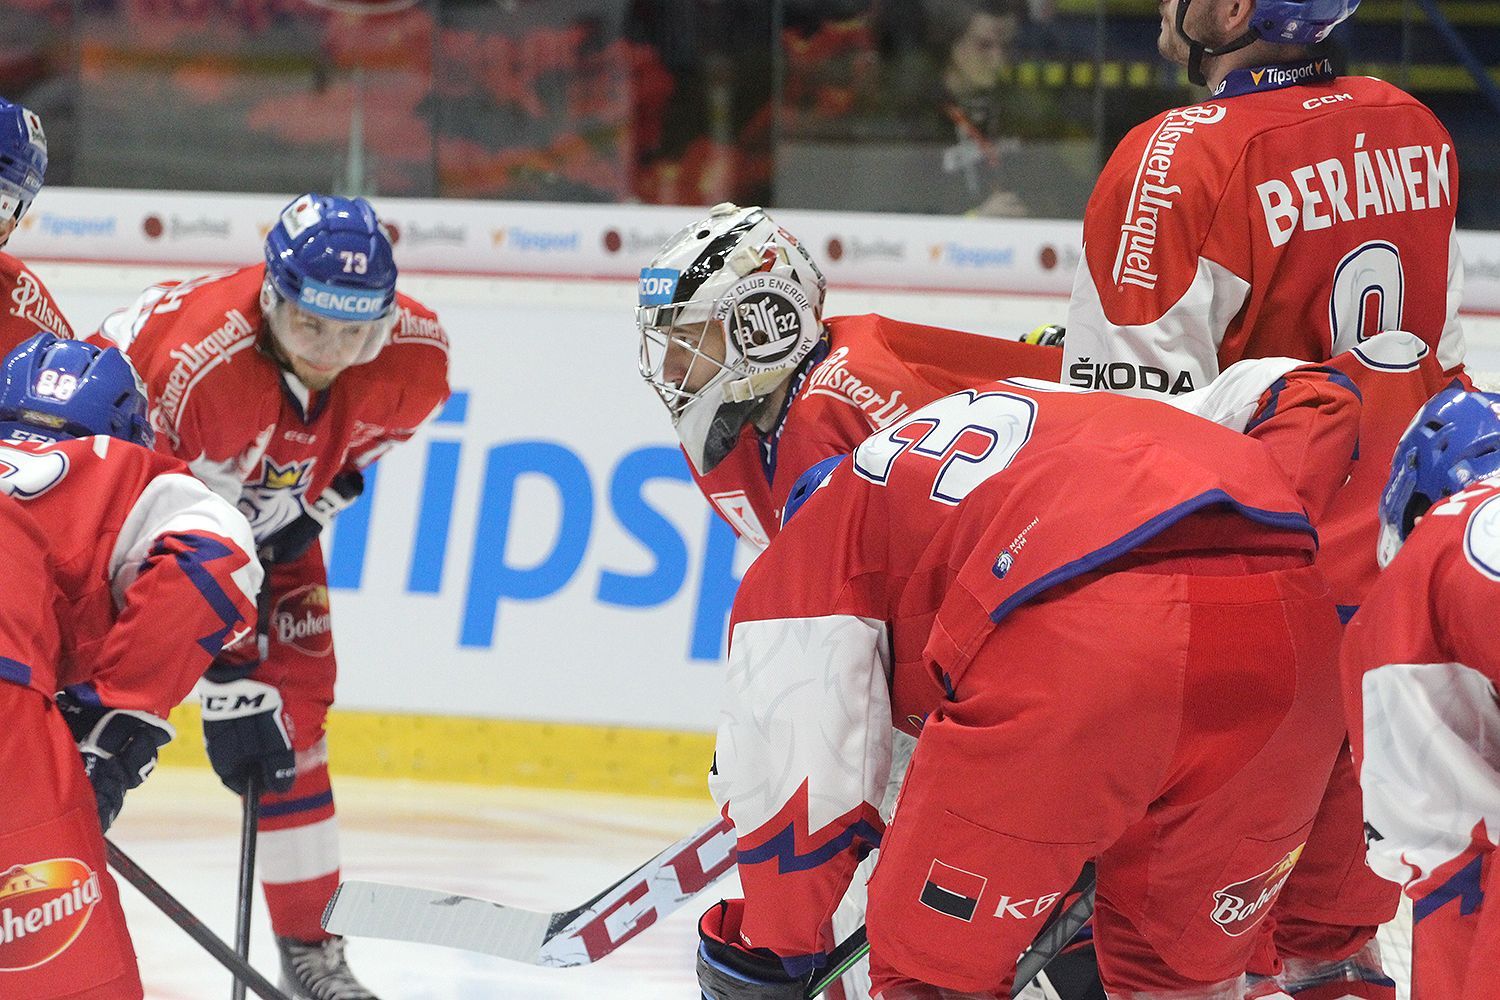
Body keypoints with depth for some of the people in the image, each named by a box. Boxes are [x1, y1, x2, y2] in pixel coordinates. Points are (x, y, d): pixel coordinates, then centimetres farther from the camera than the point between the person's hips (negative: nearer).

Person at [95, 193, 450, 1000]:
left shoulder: (416, 353, -24)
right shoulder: (195, 364, -41)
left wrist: (317, 502, -9)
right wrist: (225, 688, -35)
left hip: (266, 513, 5)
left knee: (294, 704, -2)